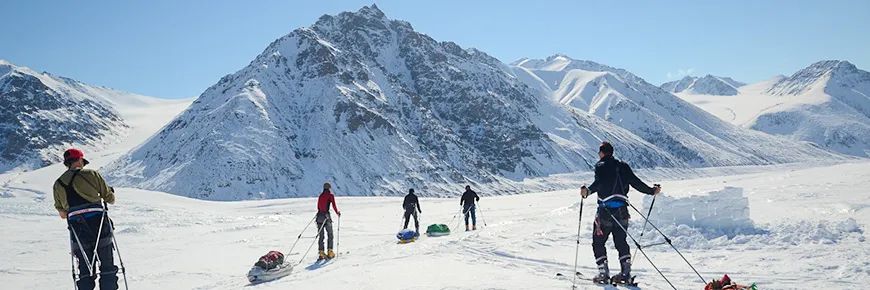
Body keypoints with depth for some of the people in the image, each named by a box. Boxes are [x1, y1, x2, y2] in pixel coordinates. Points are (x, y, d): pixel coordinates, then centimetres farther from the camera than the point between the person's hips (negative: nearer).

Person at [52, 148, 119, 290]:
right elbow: (110, 198, 4)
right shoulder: (91, 174, -1)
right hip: (99, 225, -3)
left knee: (85, 271, 12)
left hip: (77, 231, 3)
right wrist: (111, 193, 26)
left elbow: (62, 214, 13)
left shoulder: (58, 184, 10)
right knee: (107, 267, 7)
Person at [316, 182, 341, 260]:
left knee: (321, 236, 6)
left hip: (319, 215, 5)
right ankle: (329, 252, 3)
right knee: (330, 235, 7)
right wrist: (337, 212, 7)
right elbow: (334, 205, -7)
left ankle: (321, 253, 2)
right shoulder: (330, 195, -2)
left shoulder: (321, 195, 13)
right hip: (326, 215, -5)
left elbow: (318, 207, 15)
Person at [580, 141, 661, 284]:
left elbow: (599, 182, -22)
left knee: (598, 242, 6)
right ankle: (626, 272, 5)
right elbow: (636, 182, 14)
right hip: (622, 210, 5)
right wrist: (652, 191, 28)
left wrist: (588, 190, -39)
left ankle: (603, 273, -1)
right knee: (621, 241, 15)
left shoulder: (600, 166, -2)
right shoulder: (623, 166, 13)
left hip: (606, 209, -5)